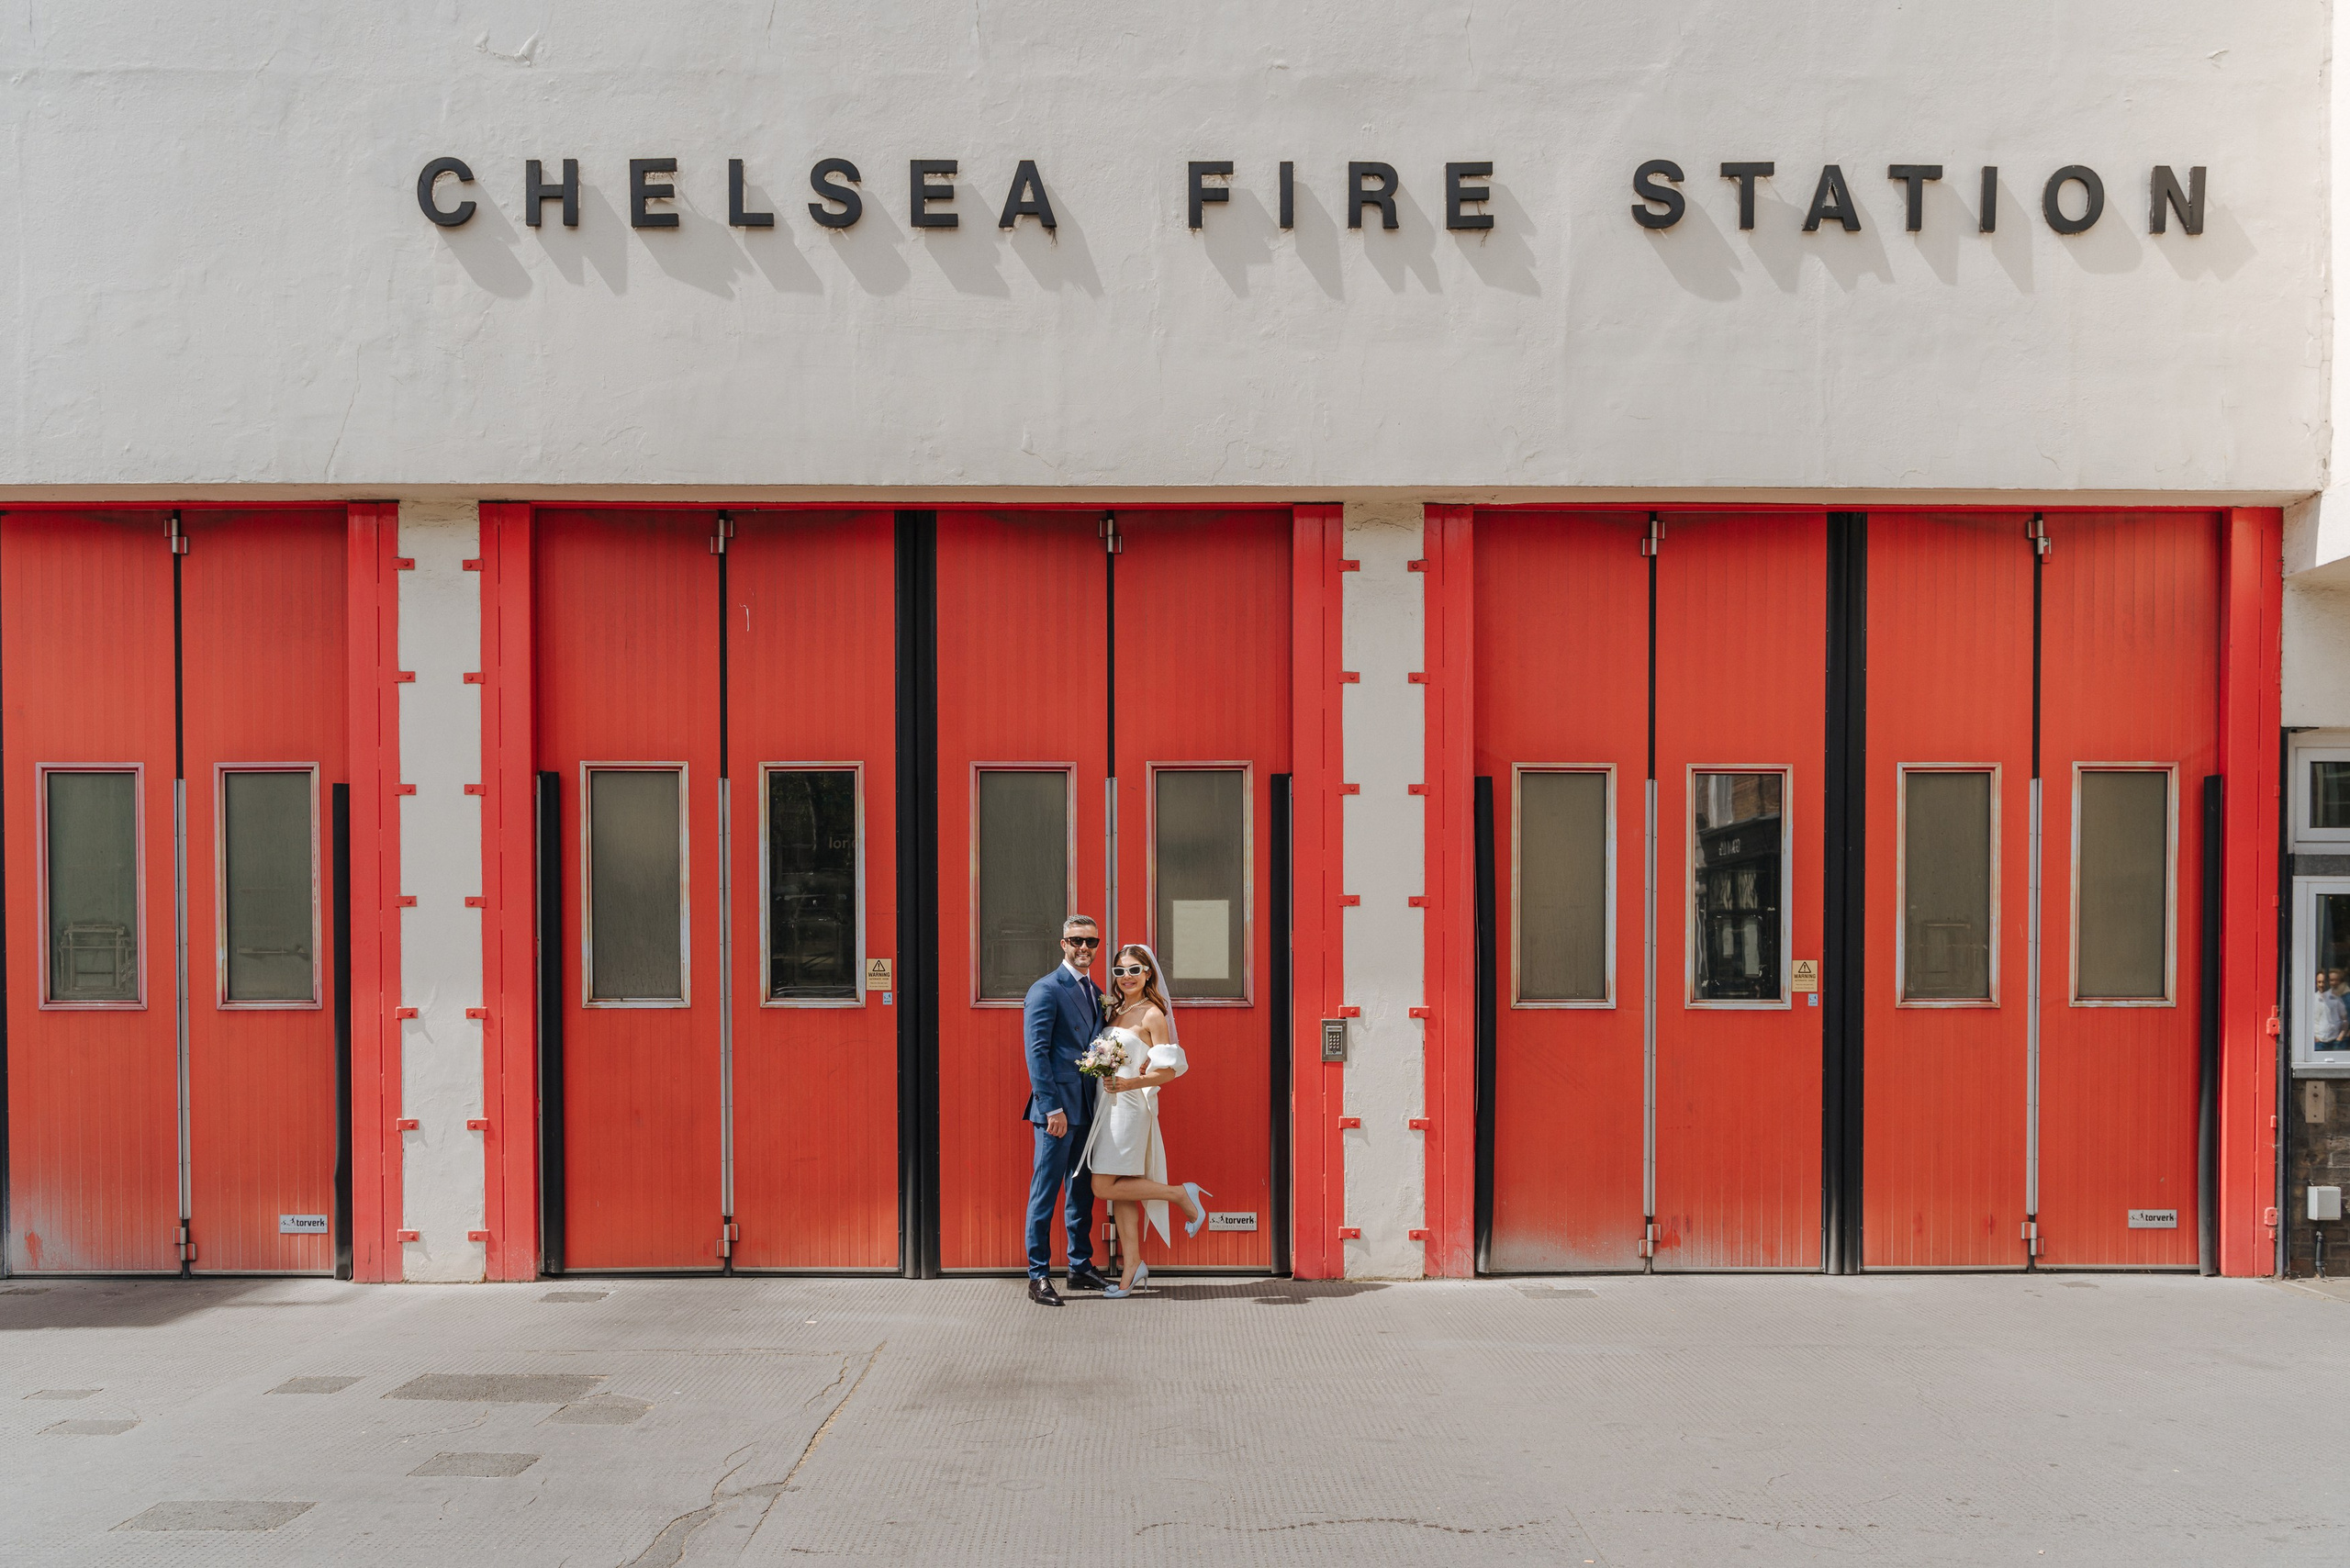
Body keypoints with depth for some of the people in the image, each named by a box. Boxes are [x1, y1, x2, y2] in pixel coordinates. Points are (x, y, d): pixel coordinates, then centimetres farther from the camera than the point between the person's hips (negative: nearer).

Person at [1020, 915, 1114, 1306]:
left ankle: (1081, 1267, 23)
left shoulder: (1095, 993, 16)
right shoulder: (1046, 990, -8)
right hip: (1058, 1109, -8)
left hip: (1087, 1110, 8)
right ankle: (1038, 1276, 3)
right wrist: (1052, 1107, -18)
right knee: (1045, 1193, -3)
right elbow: (1037, 1053, -13)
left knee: (1083, 1191, 14)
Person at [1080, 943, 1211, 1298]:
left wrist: (1129, 1083, -25)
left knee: (1105, 1186, -9)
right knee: (1118, 1190, 7)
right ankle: (1133, 1268, 13)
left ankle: (1181, 1194, 3)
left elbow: (1168, 1072, -14)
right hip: (1110, 1106, 8)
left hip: (1131, 1106, -8)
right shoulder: (1116, 1011, 13)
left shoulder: (1152, 1015, -9)